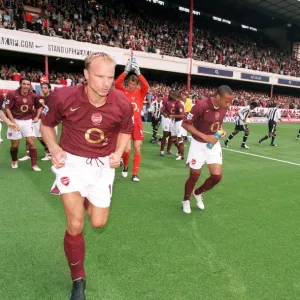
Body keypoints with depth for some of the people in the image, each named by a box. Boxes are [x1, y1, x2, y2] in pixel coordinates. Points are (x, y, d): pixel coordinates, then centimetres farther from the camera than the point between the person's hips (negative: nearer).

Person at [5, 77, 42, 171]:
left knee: (31, 143, -5)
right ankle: (14, 161, 35)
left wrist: (37, 116, 1)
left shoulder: (34, 96, -2)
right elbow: (7, 108, -10)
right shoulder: (12, 94, -11)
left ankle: (34, 164, 4)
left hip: (28, 121, 2)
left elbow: (39, 106, 14)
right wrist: (12, 121, -17)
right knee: (15, 144, 7)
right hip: (15, 121, -1)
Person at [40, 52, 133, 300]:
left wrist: (118, 153, -11)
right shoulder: (63, 97, -19)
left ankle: (87, 200, 47)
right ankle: (78, 280, 20)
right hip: (72, 161, -1)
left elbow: (126, 131, 6)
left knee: (98, 223, 8)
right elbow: (46, 125, 1)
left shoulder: (122, 103, -15)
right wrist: (54, 149, -16)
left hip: (103, 164, 2)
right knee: (76, 226, -7)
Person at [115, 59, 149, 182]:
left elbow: (146, 86, -15)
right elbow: (117, 83, -17)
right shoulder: (124, 92, 1)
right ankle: (125, 166, 24)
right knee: (127, 149, -8)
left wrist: (138, 72, -22)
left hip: (137, 124, 2)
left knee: (137, 148, 2)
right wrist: (126, 71, -24)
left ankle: (135, 173, 13)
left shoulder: (140, 93, 4)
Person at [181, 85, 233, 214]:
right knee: (194, 176, 5)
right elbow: (185, 124, -20)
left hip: (214, 144, 6)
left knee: (217, 176, -1)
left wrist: (221, 130, -7)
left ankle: (198, 193, 29)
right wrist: (204, 136, -26)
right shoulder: (201, 106, -26)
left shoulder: (223, 107, -5)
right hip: (199, 144, -5)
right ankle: (186, 200, 33)